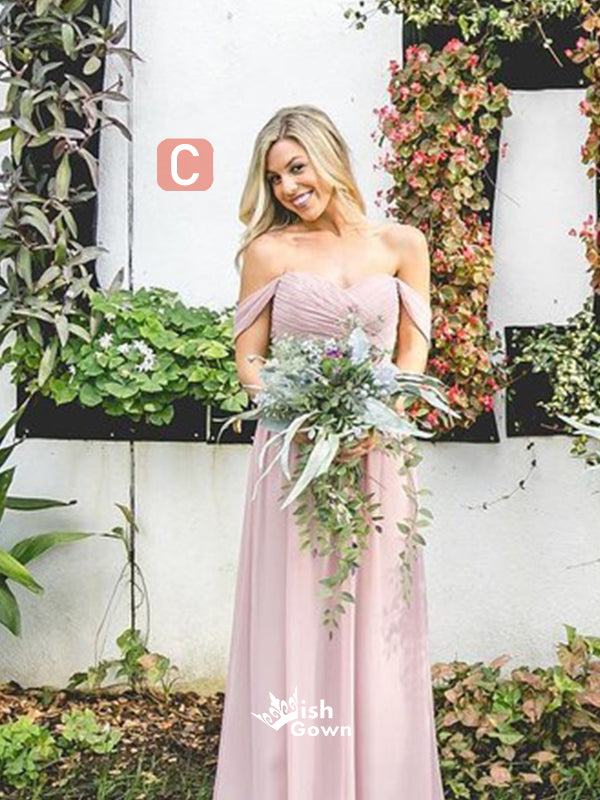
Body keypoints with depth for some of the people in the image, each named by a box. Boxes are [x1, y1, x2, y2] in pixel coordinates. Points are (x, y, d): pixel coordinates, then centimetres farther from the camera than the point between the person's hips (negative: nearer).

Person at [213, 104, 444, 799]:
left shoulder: (402, 245, 4)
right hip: (293, 454, -1)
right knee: (296, 618, 4)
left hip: (378, 454, 1)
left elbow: (414, 352, 5)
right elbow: (249, 358, 2)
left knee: (376, 622, 8)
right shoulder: (268, 250, 1)